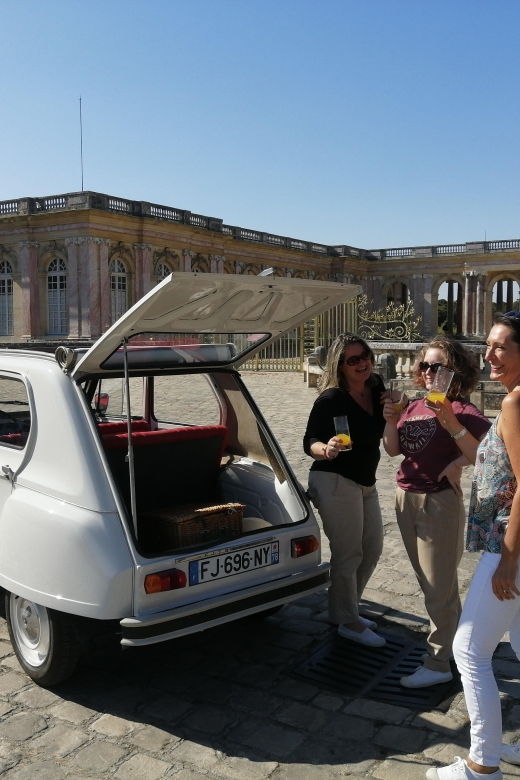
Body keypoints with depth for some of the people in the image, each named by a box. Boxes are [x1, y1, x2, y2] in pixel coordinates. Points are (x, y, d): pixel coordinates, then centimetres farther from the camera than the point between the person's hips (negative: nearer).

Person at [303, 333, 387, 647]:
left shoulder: (377, 388, 2)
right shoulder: (331, 400, -18)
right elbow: (310, 442, -17)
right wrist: (326, 449, -38)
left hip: (366, 482, 9)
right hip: (335, 483, -8)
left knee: (372, 550, 17)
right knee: (348, 554, 0)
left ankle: (343, 610, 34)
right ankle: (349, 623, 18)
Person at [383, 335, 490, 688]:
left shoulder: (463, 411, -13)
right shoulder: (415, 407, 8)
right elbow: (393, 449, 10)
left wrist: (451, 424, -33)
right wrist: (391, 420, -6)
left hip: (439, 502, -8)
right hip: (406, 498, 8)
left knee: (439, 586, 1)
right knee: (429, 581, 21)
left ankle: (438, 663, 14)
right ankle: (454, 640, 39)